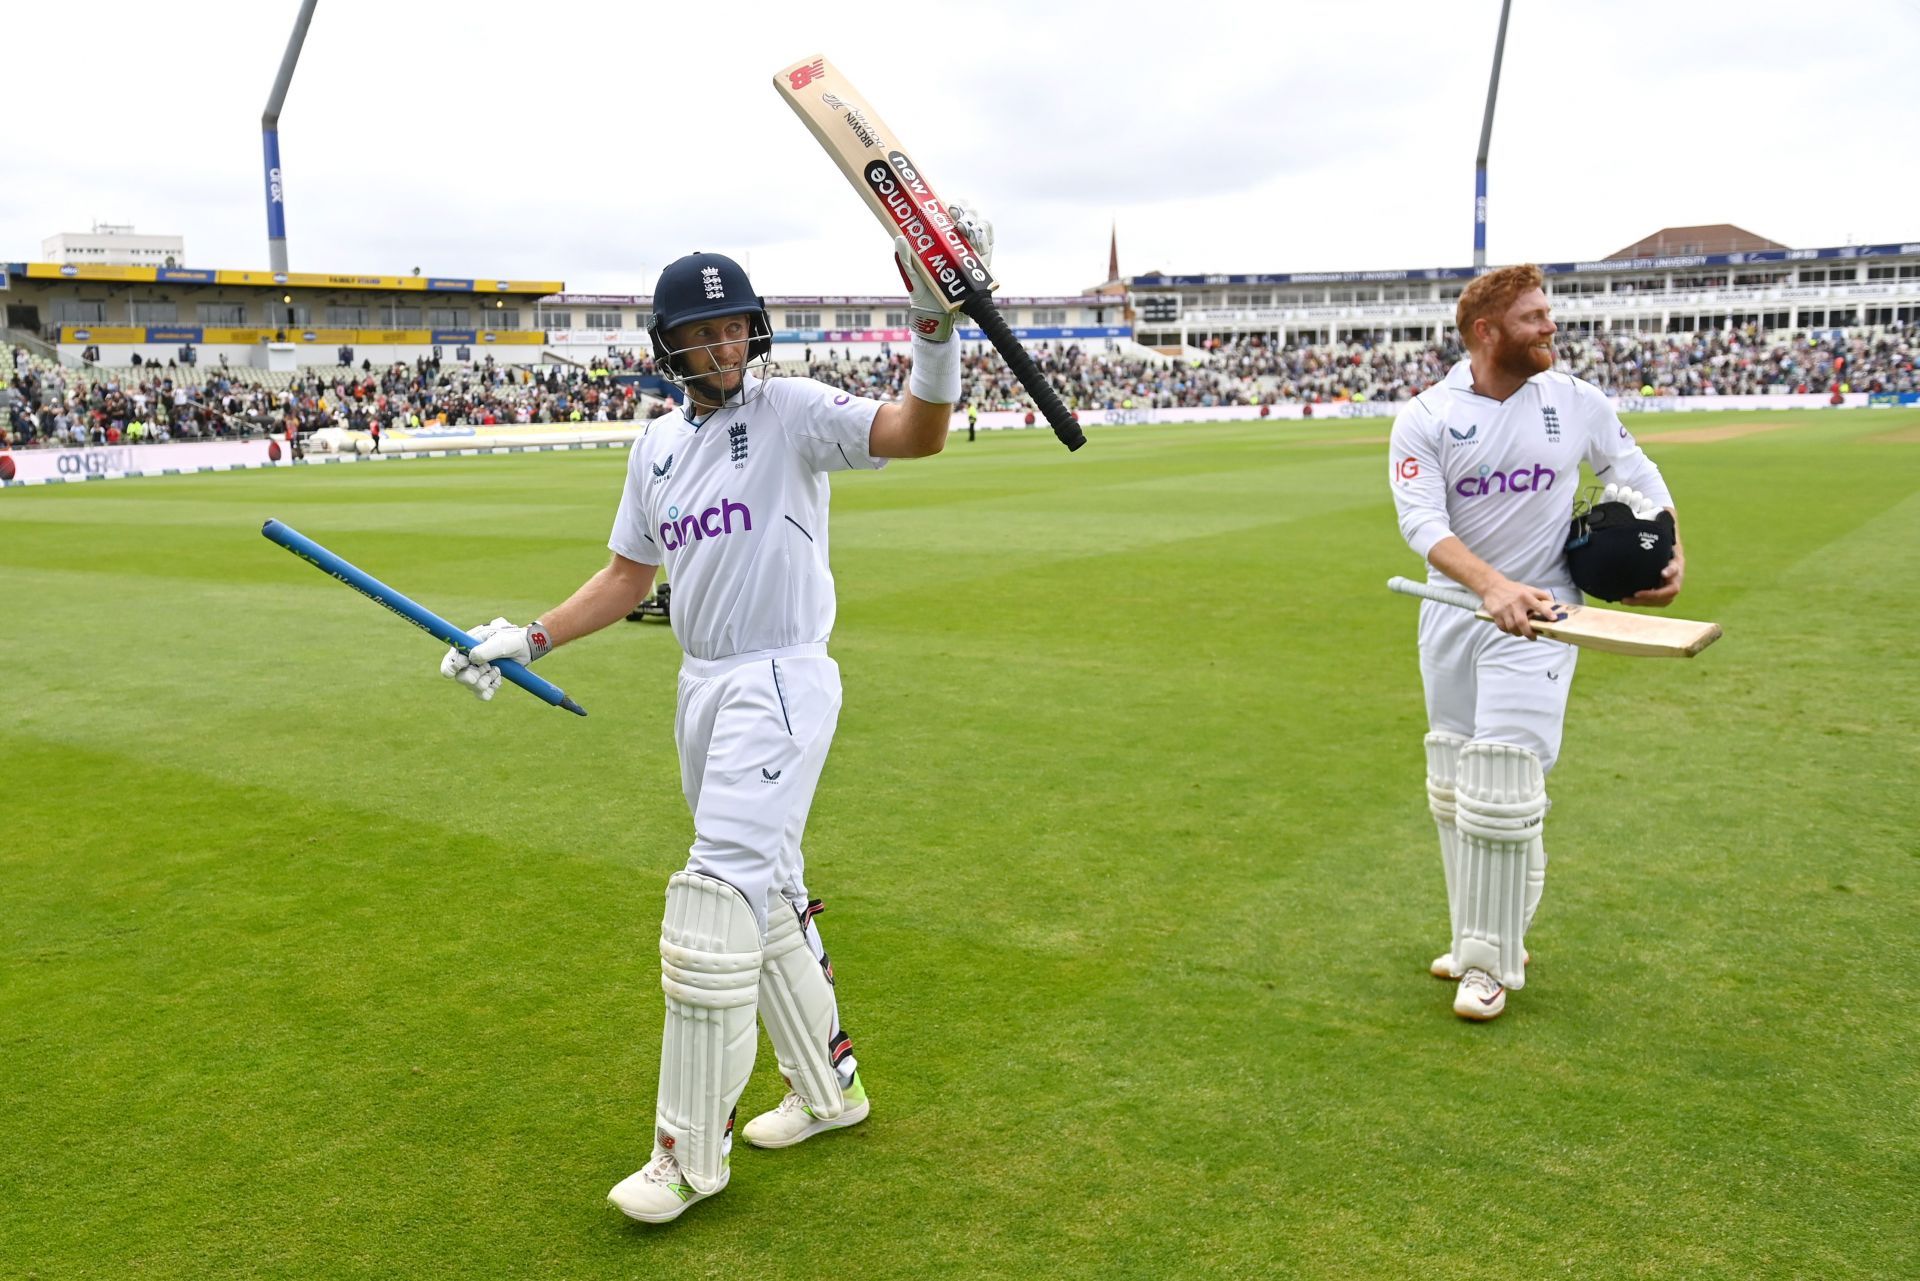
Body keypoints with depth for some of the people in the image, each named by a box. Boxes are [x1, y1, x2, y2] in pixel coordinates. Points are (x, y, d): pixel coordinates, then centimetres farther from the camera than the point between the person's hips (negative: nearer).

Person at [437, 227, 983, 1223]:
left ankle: (691, 1153, 5)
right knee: (769, 897, 16)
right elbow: (629, 576, 17)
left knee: (718, 899, -10)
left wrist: (936, 328, -41)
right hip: (702, 690, 8)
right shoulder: (656, 447, 11)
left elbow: (916, 435, -25)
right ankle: (827, 1087, 34)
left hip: (781, 683, -7)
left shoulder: (791, 410, -9)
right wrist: (529, 639, 8)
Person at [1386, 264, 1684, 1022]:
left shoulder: (1576, 402, -2)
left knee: (1502, 791, -9)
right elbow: (1422, 521, -20)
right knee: (1453, 791, 12)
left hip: (1535, 618, -2)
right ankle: (1477, 938, 29)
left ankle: (1492, 964, 6)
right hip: (1452, 613, 2)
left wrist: (1673, 551, 2)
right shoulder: (1424, 419, -8)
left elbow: (1634, 471, 14)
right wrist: (1491, 585, -36)